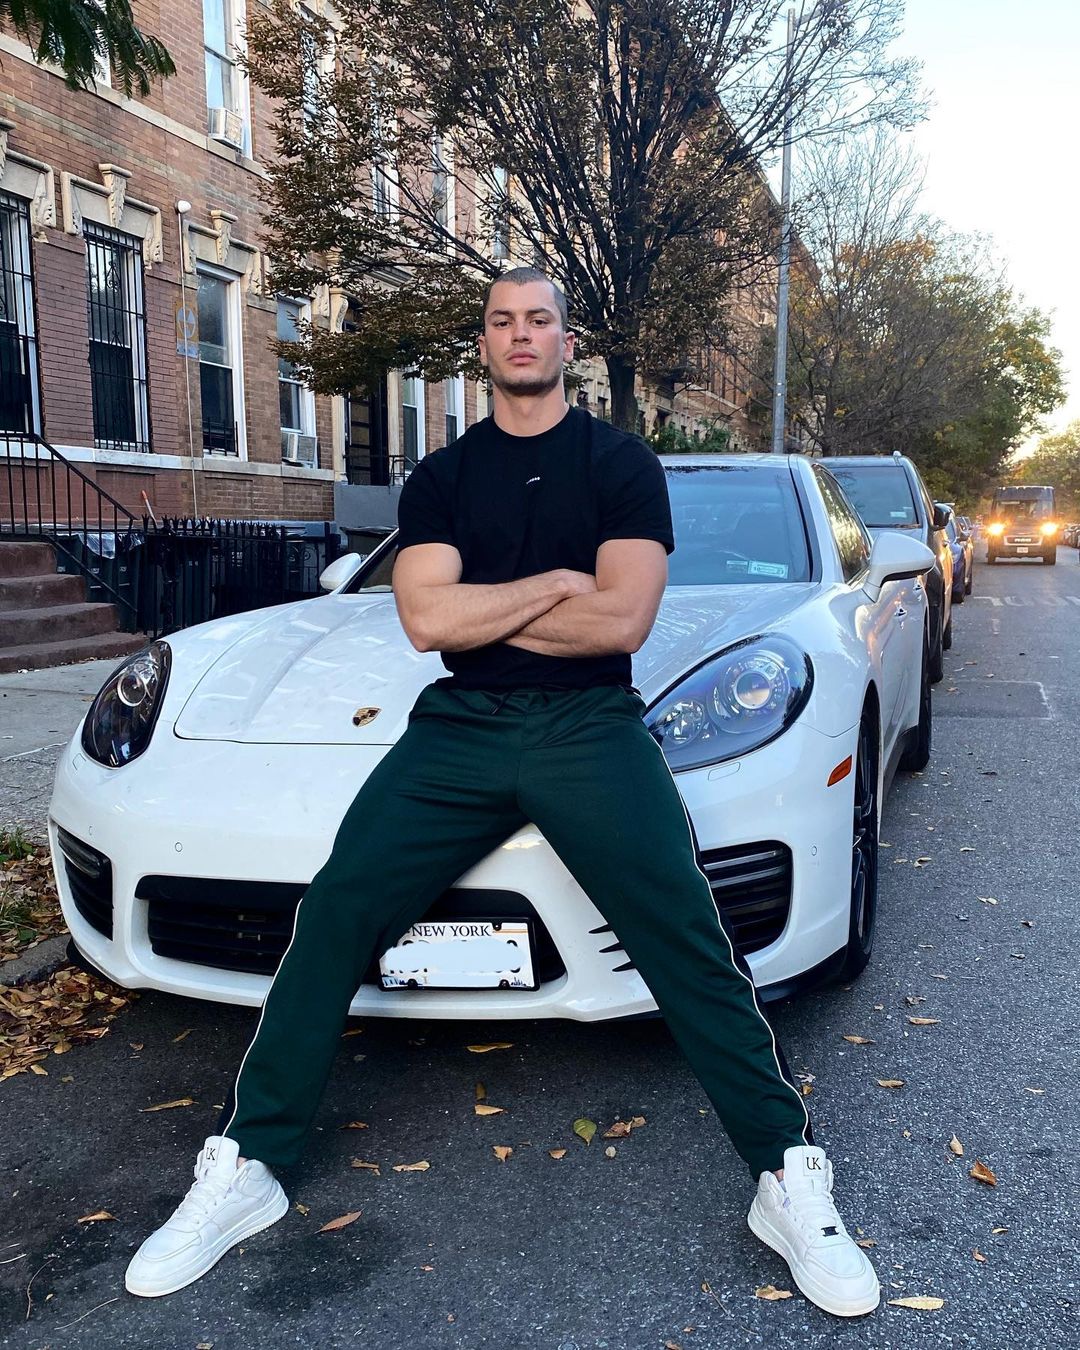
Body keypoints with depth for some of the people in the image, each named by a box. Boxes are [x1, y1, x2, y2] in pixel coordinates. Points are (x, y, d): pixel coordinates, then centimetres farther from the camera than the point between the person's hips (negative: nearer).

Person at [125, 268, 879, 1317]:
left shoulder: (621, 465, 6)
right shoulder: (440, 478, 14)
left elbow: (622, 620, -8)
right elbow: (426, 620, -3)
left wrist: (478, 610, -4)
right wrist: (558, 581, -5)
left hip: (589, 725, -2)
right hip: (458, 726, 3)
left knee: (685, 936, -16)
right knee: (336, 911, -9)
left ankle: (788, 1176, 1)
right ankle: (242, 1168, 4)